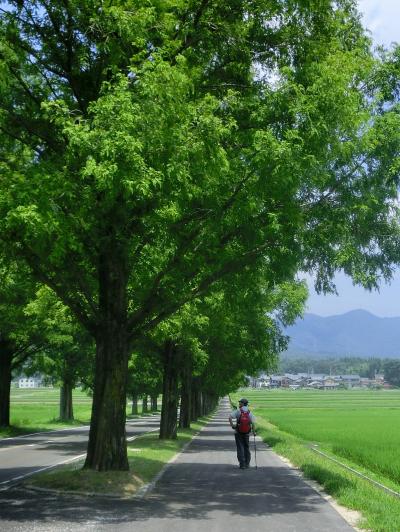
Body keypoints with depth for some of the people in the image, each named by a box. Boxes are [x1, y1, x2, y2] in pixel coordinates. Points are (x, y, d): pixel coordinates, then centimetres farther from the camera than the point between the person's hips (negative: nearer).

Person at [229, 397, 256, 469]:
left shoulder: (238, 411, -9)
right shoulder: (249, 413, -3)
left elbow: (230, 417, -22)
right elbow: (253, 423, -7)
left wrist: (232, 425, -12)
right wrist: (254, 432, 7)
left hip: (238, 433, -2)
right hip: (246, 434, 2)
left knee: (240, 448, 4)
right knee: (247, 448, 16)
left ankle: (242, 464, 0)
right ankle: (247, 464, 20)